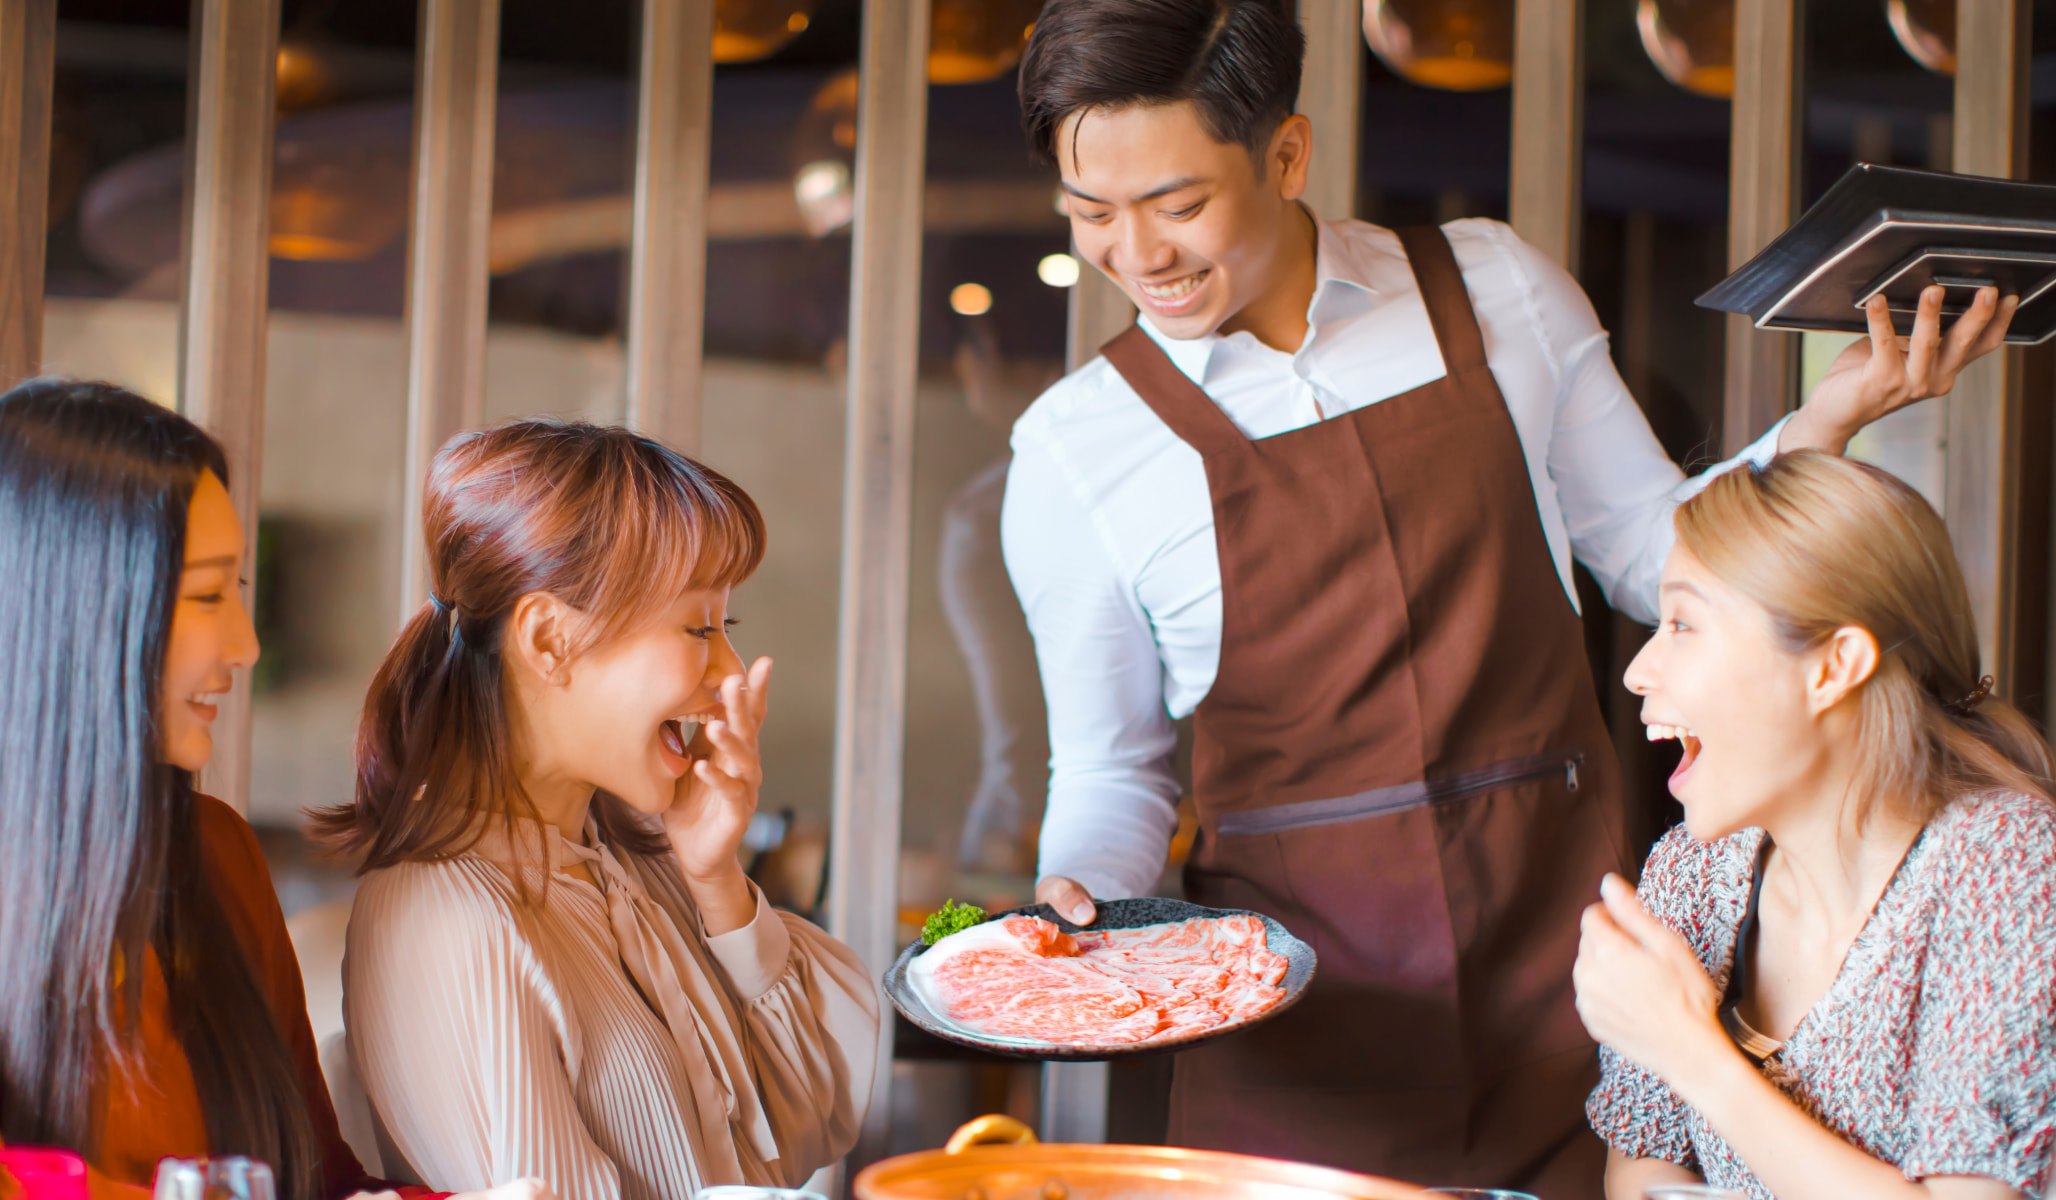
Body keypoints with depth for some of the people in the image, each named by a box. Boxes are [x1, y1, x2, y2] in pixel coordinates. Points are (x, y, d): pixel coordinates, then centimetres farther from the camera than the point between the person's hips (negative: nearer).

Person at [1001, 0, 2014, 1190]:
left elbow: (1660, 558, 10)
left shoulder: (1500, 289, 2)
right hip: (1298, 1002, -1)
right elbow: (1109, 768, 6)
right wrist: (1082, 892, -14)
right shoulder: (1075, 450, -2)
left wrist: (1830, 417, -3)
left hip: (1559, 953, 1)